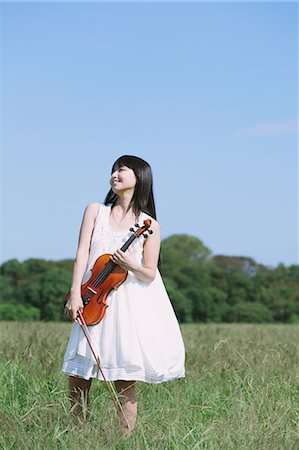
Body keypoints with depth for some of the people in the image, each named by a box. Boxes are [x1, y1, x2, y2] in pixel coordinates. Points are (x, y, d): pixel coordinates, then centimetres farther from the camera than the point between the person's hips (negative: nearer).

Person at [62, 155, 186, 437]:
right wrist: (75, 293, -12)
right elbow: (82, 252, 0)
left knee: (125, 383, -4)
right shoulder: (95, 211, 10)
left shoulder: (149, 225, 4)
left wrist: (131, 265, -20)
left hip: (130, 305, -2)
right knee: (76, 377, 1)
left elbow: (150, 274, 2)